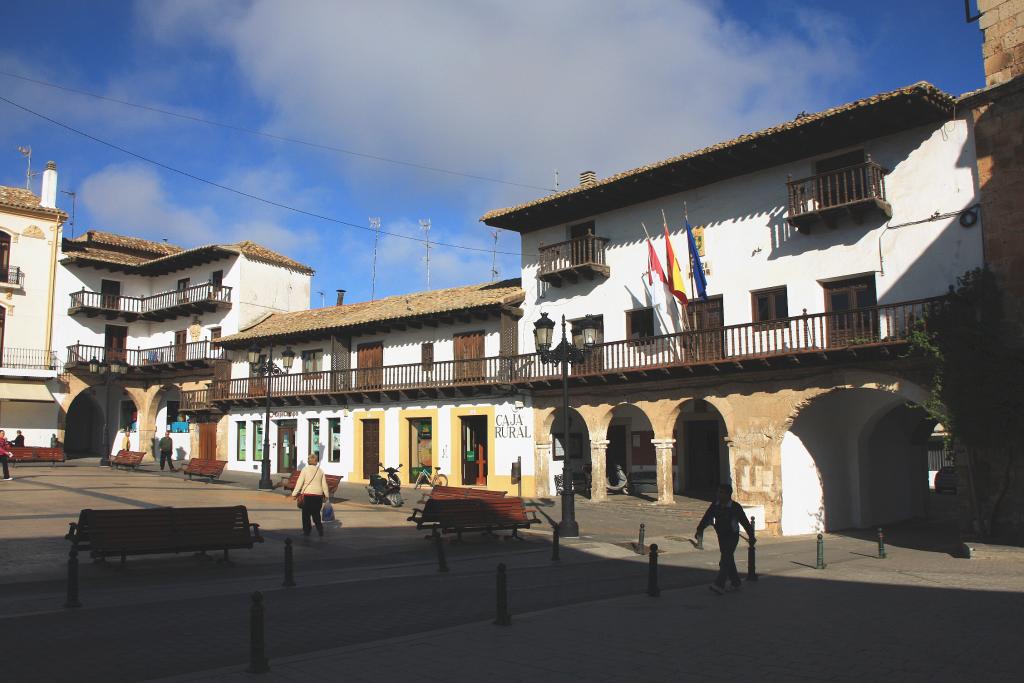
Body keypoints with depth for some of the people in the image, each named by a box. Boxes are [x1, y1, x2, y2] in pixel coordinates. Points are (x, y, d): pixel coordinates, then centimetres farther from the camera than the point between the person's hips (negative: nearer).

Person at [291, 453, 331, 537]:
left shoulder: (305, 469, -5)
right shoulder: (320, 471, 5)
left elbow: (299, 483, -7)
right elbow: (324, 484, 10)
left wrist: (294, 494, -1)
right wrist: (327, 495, 20)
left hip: (307, 494, -3)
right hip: (318, 495, 3)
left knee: (306, 513, 8)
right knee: (316, 513, 14)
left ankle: (307, 530, 10)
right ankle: (320, 529, 5)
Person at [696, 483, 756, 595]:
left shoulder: (735, 507, -12)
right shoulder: (715, 505, 0)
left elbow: (745, 522, -6)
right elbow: (706, 518, -6)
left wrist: (751, 536, -1)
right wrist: (700, 529, -20)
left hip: (732, 536, -6)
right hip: (721, 536, 6)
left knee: (725, 560, -14)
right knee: (729, 560, 13)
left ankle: (719, 585, -19)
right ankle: (736, 583, 27)